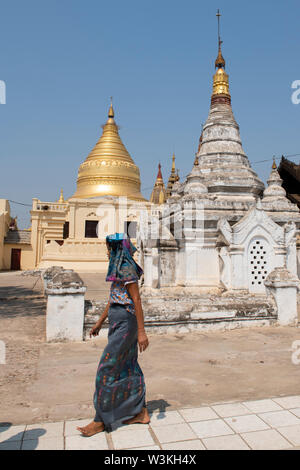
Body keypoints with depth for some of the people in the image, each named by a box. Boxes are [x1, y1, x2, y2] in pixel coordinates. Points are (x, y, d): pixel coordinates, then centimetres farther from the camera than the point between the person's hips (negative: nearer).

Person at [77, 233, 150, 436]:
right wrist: (100, 322, 24)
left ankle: (101, 421, 10)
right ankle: (141, 412, 25)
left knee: (108, 368, -3)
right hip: (119, 322, 10)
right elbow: (113, 299, 20)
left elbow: (137, 300, -19)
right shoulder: (120, 268, 14)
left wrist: (141, 332, -20)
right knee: (128, 368, 14)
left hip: (125, 324, -10)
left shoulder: (127, 269, -16)